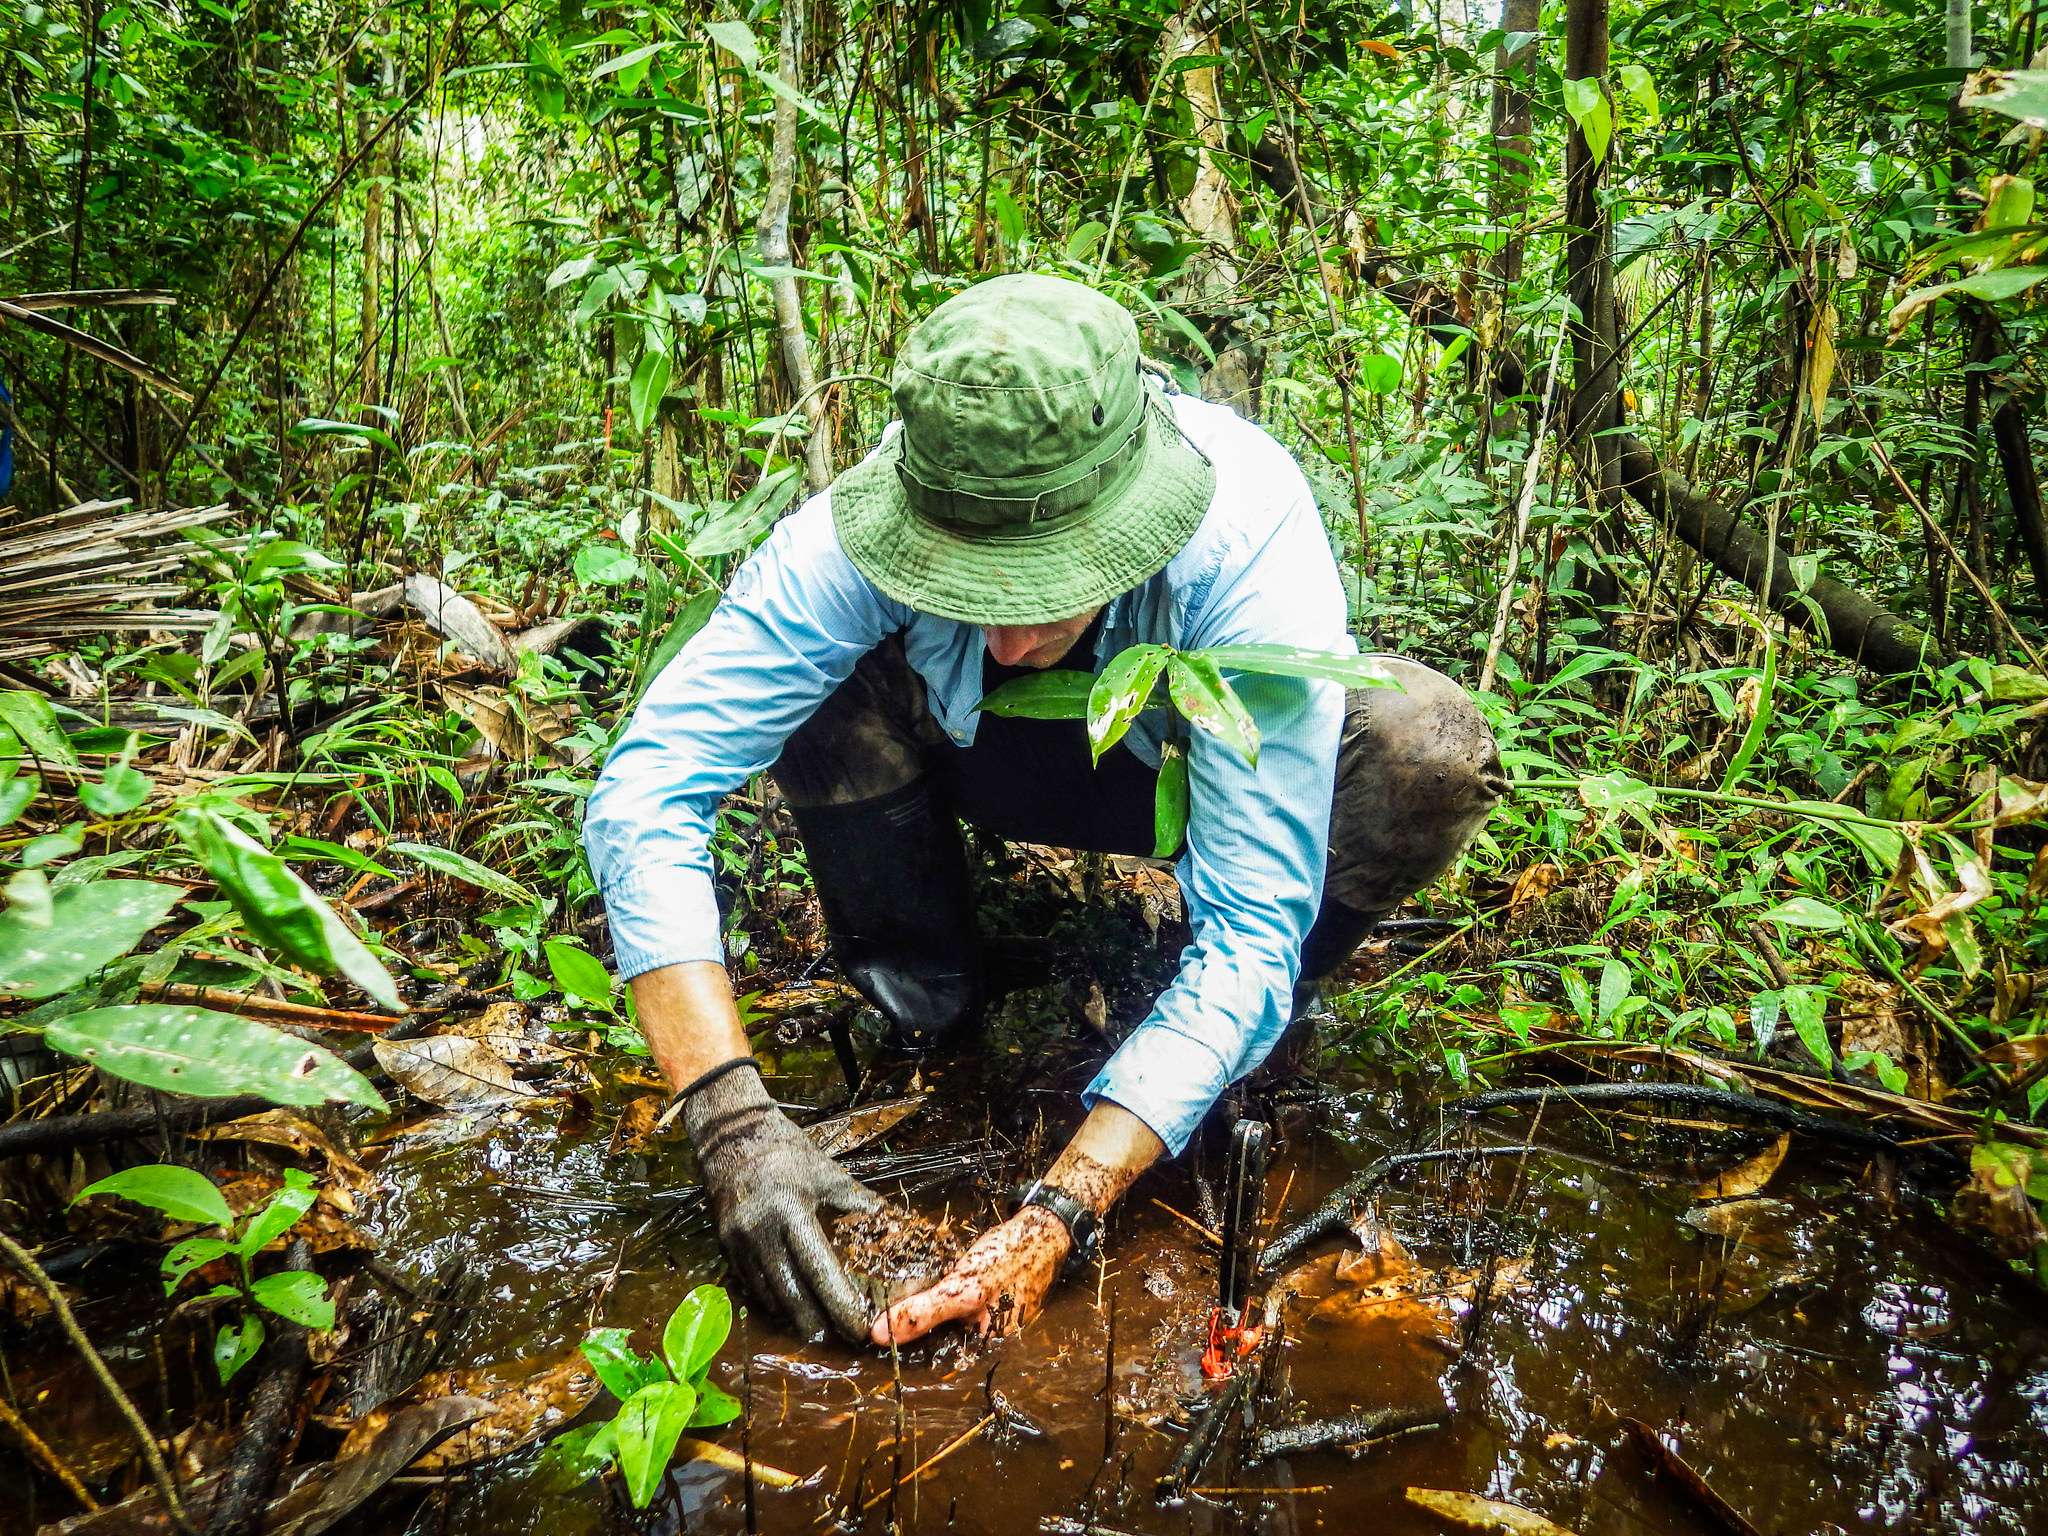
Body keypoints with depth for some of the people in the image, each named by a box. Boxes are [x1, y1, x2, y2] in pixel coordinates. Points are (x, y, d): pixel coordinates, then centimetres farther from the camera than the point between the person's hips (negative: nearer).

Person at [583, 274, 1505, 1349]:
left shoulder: (1249, 544, -38)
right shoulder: (861, 540, -34)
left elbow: (1250, 934, -38)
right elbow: (645, 791, -35)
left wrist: (1063, 1207, -47)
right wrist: (733, 1119, -44)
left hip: (1200, 761, -1)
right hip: (996, 752, 1)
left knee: (1431, 750, -32)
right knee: (834, 678, -30)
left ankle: (1238, 1041, -4)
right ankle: (915, 998, -4)